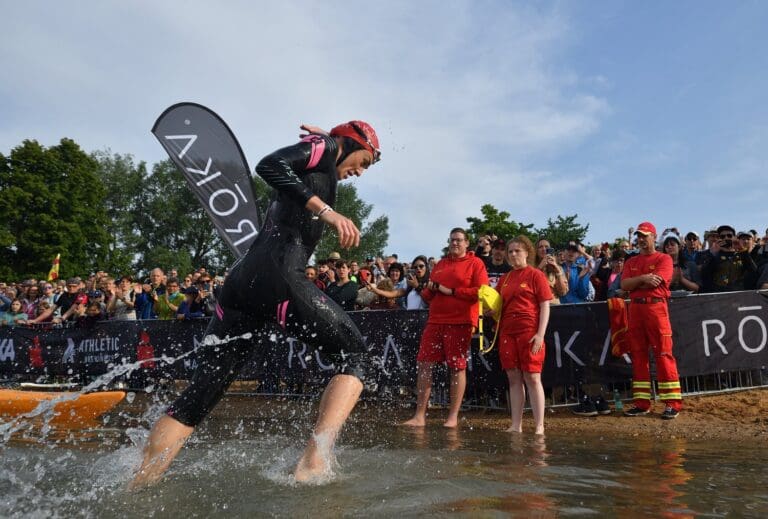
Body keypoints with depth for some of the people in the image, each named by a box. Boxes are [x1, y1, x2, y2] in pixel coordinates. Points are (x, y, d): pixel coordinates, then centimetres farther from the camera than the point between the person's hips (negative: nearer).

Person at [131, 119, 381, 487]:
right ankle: (312, 464, -14)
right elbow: (269, 165, -10)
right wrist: (327, 211, -15)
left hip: (241, 281, 8)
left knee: (199, 394, 6)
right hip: (278, 277, -8)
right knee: (355, 353, 3)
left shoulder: (317, 171, 33)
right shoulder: (325, 145, 7)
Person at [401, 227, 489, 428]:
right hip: (435, 321, 6)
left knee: (458, 367, 0)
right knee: (424, 364, 0)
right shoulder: (440, 264, 21)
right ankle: (420, 416, 6)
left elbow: (480, 291, -10)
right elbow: (428, 295, 26)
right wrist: (429, 290, 1)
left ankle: (453, 416, 10)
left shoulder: (475, 263, 3)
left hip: (460, 323, -5)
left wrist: (450, 291, -11)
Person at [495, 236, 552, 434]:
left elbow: (545, 306, -4)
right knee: (514, 379, 7)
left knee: (532, 378, -5)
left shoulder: (536, 275, 0)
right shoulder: (504, 279, 16)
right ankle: (516, 425, 12)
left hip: (529, 332, -5)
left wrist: (540, 334, -13)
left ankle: (539, 426, 1)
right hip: (507, 332, 5)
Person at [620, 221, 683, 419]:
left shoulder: (664, 259, 2)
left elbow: (654, 282, -12)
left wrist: (634, 283, -1)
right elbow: (624, 285, 4)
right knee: (638, 356, 6)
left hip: (656, 308, -5)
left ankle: (673, 403, -2)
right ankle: (641, 403, 12)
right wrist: (642, 278, -10)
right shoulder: (631, 262, 18)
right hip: (635, 309, 5)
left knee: (663, 355, -7)